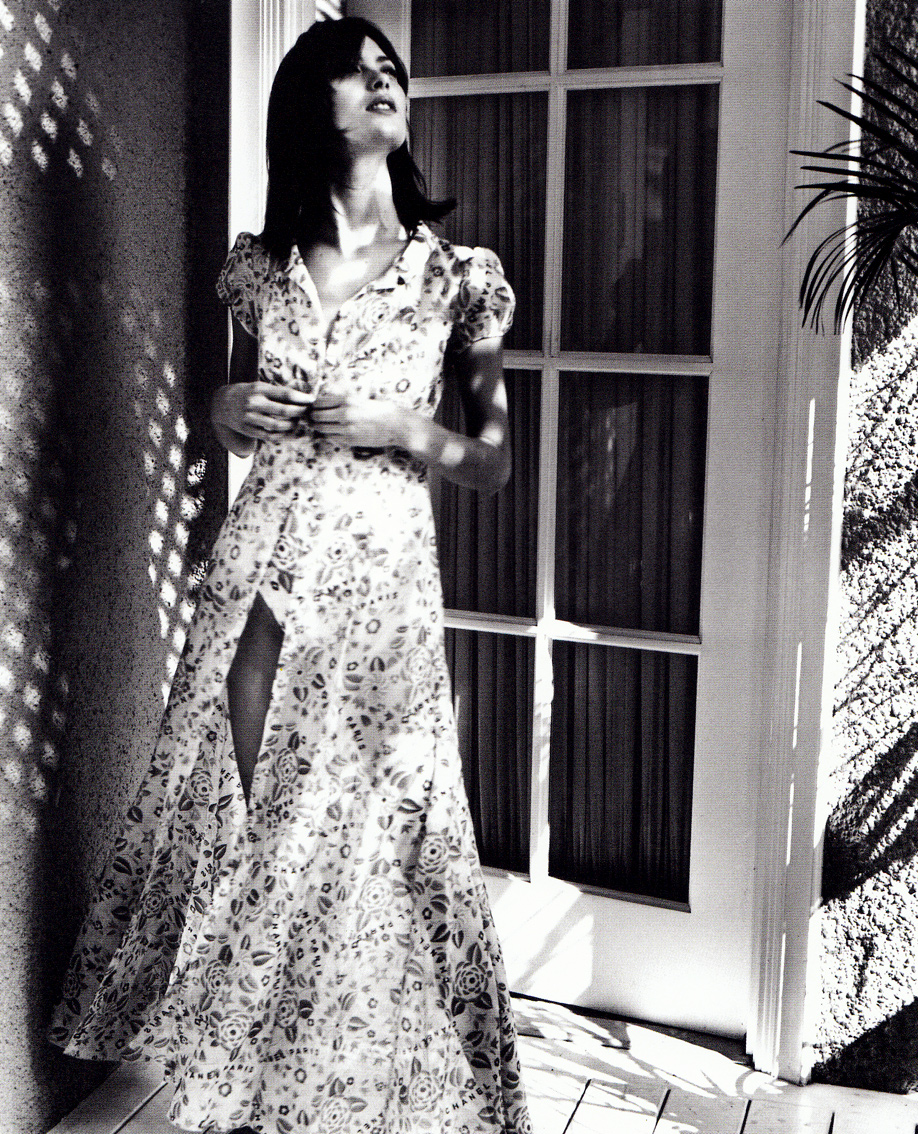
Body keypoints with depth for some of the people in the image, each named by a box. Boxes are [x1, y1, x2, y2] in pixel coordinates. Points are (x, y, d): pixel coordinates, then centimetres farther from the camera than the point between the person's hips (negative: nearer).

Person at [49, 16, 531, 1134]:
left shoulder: (457, 276, 0)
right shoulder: (261, 265, 7)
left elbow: (494, 460, 5)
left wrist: (402, 430, -12)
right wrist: (226, 408, -2)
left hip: (380, 570, -2)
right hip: (261, 563, 3)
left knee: (362, 825, 4)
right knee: (235, 806, 8)